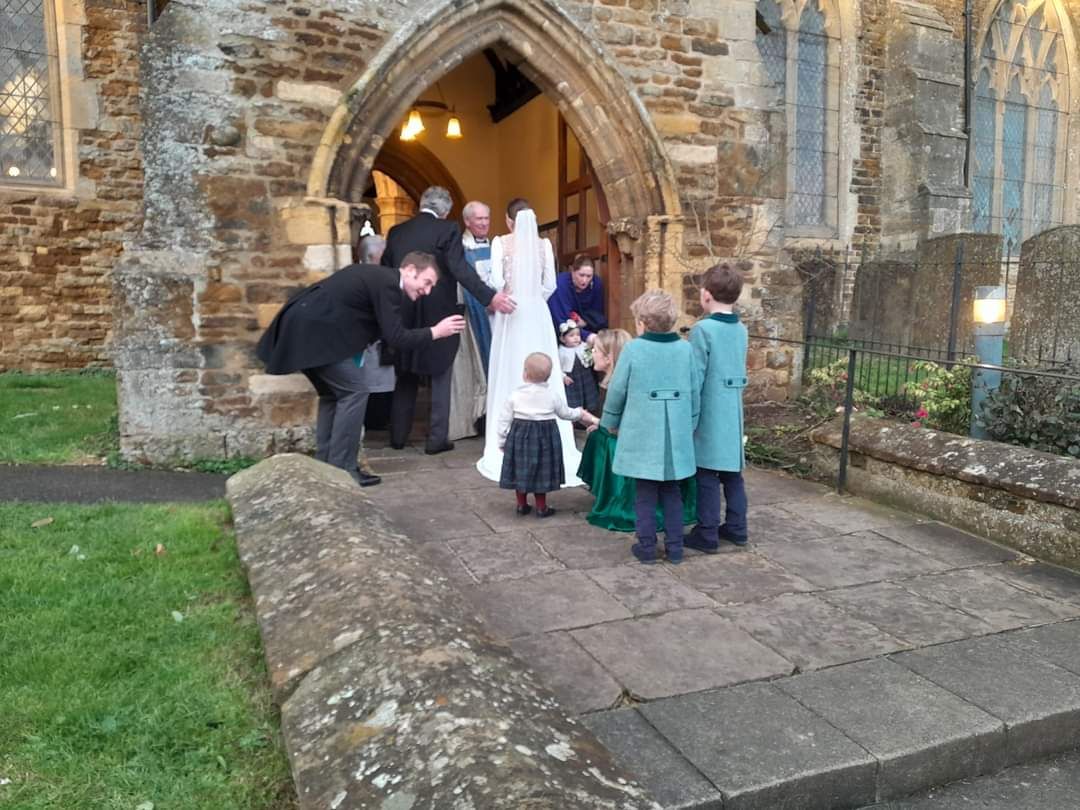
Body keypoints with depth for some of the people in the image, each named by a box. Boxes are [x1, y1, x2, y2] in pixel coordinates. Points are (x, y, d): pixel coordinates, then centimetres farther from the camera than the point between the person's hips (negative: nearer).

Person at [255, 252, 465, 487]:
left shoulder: (376, 275, 19)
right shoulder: (388, 284, -10)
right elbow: (395, 337, -13)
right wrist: (435, 332, -5)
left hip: (302, 326, 10)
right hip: (312, 330, -10)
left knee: (334, 392, 18)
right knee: (354, 390, -6)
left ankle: (325, 465, 20)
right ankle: (341, 470, -3)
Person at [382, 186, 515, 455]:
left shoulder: (396, 231, 7)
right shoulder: (447, 229, -8)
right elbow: (460, 269, -20)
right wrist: (490, 296, -25)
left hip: (404, 315, 4)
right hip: (438, 314, -4)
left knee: (406, 377, 16)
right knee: (440, 376, 7)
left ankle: (398, 435, 21)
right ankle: (437, 438, 7)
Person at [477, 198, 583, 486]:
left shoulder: (501, 242, -3)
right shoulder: (544, 243, 4)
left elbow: (496, 280, -12)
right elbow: (550, 284, 3)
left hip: (511, 314, -2)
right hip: (537, 314, 2)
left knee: (512, 374, 3)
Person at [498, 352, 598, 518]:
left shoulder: (514, 396, -8)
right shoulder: (552, 396, -4)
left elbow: (504, 421, -4)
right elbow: (566, 413, 11)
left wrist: (502, 442, 8)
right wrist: (580, 413, 31)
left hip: (519, 436, 0)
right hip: (545, 437, 0)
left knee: (520, 471, 13)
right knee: (541, 472, 10)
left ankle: (522, 505, 23)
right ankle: (541, 507, 17)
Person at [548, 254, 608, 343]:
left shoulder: (596, 283, -18)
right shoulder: (561, 284, -31)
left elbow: (597, 311, -4)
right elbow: (562, 321, -33)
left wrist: (585, 322, -26)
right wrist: (586, 336, -46)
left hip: (581, 321, 3)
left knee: (601, 321, -25)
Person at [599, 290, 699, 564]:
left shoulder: (633, 349, -9)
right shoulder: (685, 348, 0)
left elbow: (617, 391, -3)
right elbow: (695, 392, 6)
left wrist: (611, 422, 12)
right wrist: (690, 425, 20)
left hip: (642, 432, -3)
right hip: (676, 432, 3)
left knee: (645, 492, 8)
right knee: (672, 491, 14)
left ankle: (647, 547, 12)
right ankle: (675, 547, 18)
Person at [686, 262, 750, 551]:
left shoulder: (703, 329, -15)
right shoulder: (741, 330, 6)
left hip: (709, 413, -7)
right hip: (733, 412, 7)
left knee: (707, 475, 0)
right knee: (732, 472, 15)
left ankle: (707, 535, 7)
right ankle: (736, 528, 24)